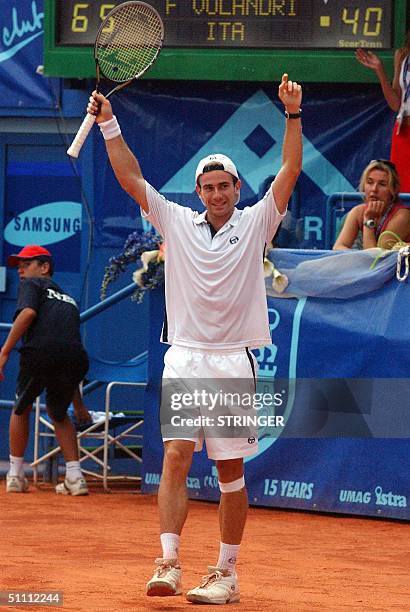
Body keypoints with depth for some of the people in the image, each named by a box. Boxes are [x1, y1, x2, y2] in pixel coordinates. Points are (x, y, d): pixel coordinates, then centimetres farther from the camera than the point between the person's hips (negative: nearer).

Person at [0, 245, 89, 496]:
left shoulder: (32, 284, 16)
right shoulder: (68, 298, 34)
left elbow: (28, 313, -6)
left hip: (40, 353, -5)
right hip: (76, 359, 5)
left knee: (21, 408, 19)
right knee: (59, 414, 27)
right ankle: (75, 477, 15)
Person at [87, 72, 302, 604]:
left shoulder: (255, 223, 5)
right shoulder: (178, 222, 8)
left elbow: (289, 173, -5)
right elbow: (131, 178, 5)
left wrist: (293, 117, -15)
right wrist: (109, 124, -3)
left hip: (233, 361, -1)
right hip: (184, 358, 1)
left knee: (231, 470, 2)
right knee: (175, 456, -12)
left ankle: (226, 573, 8)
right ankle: (168, 565, -18)